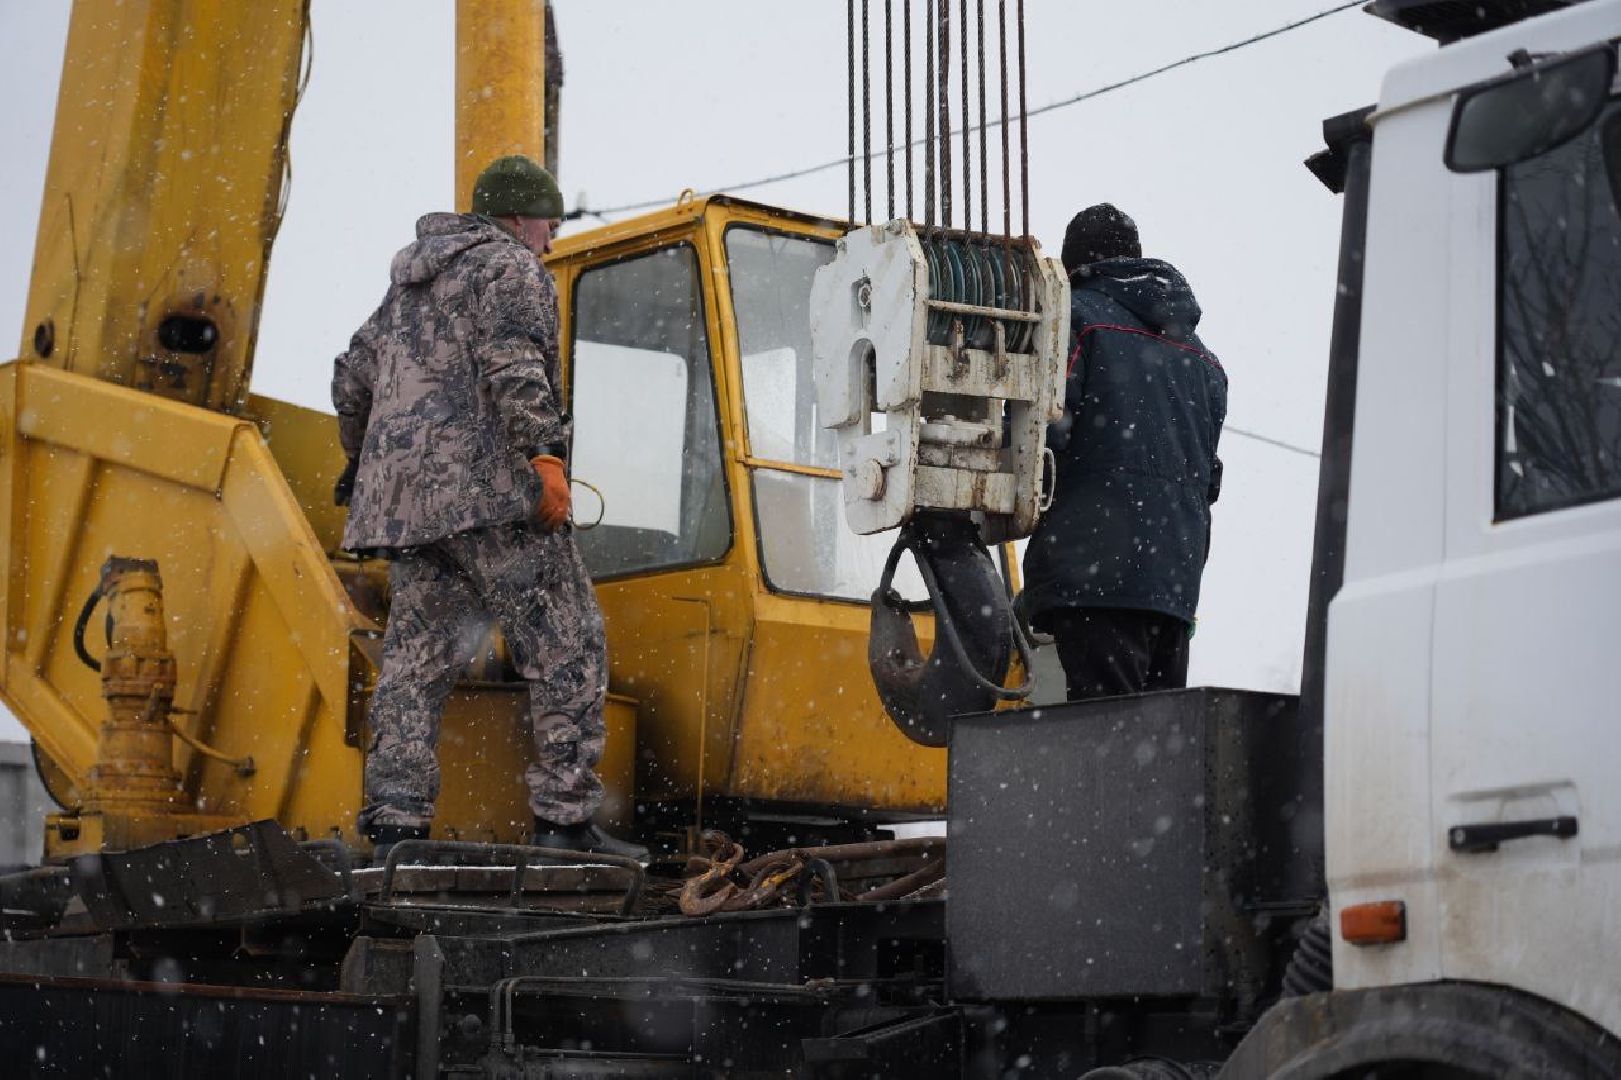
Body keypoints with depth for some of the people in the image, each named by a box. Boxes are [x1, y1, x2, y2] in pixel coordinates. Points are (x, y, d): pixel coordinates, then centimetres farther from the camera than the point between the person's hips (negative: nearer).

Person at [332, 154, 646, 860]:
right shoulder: (510, 269, 2)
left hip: (403, 496, 9)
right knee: (567, 649, -7)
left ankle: (394, 828, -2)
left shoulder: (408, 285, 28)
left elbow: (352, 381, 33)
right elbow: (513, 367, -16)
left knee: (415, 661, 5)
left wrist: (363, 465, 46)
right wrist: (545, 455, -23)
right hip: (487, 483, -8)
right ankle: (564, 820, -12)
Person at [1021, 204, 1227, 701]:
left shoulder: (1078, 314, 2)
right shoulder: (1200, 355, 24)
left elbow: (1047, 427, -10)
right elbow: (1209, 475, 22)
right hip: (1176, 581, 7)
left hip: (1094, 572, -7)